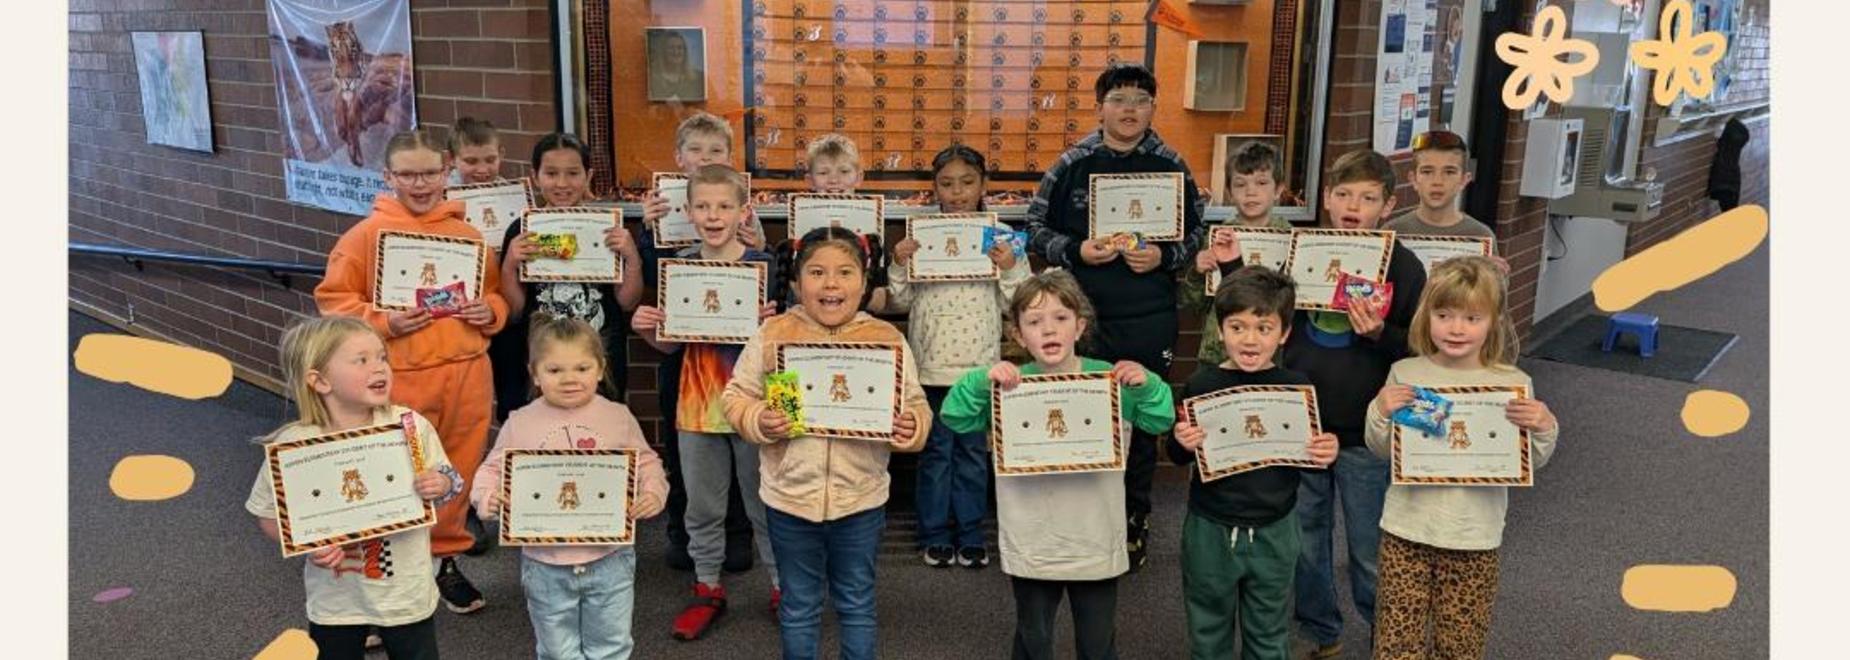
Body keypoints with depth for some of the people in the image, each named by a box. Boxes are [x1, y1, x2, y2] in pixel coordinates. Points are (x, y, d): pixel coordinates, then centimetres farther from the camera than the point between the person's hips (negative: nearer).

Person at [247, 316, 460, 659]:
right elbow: (268, 515, -4)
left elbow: (448, 482, 0)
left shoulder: (412, 426, -14)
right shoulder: (293, 445, -17)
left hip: (407, 591, 1)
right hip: (336, 600, 0)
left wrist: (440, 486, -22)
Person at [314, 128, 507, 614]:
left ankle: (446, 557, 31)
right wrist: (384, 323, -16)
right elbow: (334, 300, -2)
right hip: (402, 379, -3)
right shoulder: (367, 235, -2)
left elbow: (495, 294, 16)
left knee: (458, 474, 13)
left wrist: (490, 311, -5)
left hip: (467, 374, 3)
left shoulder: (467, 233, 8)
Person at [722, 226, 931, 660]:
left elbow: (915, 406, 1)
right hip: (789, 497, 0)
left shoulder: (888, 339, -4)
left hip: (860, 498, 0)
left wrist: (911, 427, -21)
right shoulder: (773, 335, -6)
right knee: (799, 607, 17)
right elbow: (737, 395, 1)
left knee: (857, 605, 18)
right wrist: (758, 421, -19)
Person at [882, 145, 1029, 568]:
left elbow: (1017, 304, 4)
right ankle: (935, 534, 21)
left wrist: (1010, 268, -12)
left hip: (980, 363, 1)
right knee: (936, 450, 8)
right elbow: (899, 303, 3)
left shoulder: (1000, 235, 1)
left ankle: (970, 536, 22)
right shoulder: (919, 236, 1)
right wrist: (898, 265, -12)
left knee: (974, 450, 10)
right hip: (932, 363, 0)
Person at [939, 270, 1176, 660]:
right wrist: (982, 380, -26)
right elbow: (954, 417, -10)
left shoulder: (1110, 379, -6)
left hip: (1095, 543, 0)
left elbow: (1161, 422, -4)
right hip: (1030, 543, 0)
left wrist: (1147, 385, -23)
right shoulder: (1010, 384, -6)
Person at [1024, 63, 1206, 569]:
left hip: (1151, 318, 1)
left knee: (1143, 418, 9)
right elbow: (1037, 228, 3)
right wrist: (1076, 251, -13)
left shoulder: (1172, 168, 3)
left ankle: (1134, 522, 26)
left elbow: (1195, 235, 8)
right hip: (1084, 316, -1)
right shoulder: (1072, 165, 0)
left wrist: (1164, 257, -11)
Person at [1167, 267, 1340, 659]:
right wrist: (1182, 444, -24)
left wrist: (1326, 455, -18)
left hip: (1273, 533, 1)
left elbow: (1310, 458, 4)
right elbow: (1178, 458, -2)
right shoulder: (1201, 385, -10)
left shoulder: (1297, 388, -7)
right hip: (1210, 530, 0)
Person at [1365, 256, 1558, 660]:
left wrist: (1544, 429, -18)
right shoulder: (1404, 374, -4)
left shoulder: (1513, 384, -6)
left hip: (1474, 536, 0)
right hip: (1407, 528, 0)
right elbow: (1383, 451, 3)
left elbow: (1530, 462, 1)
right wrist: (1380, 413, -16)